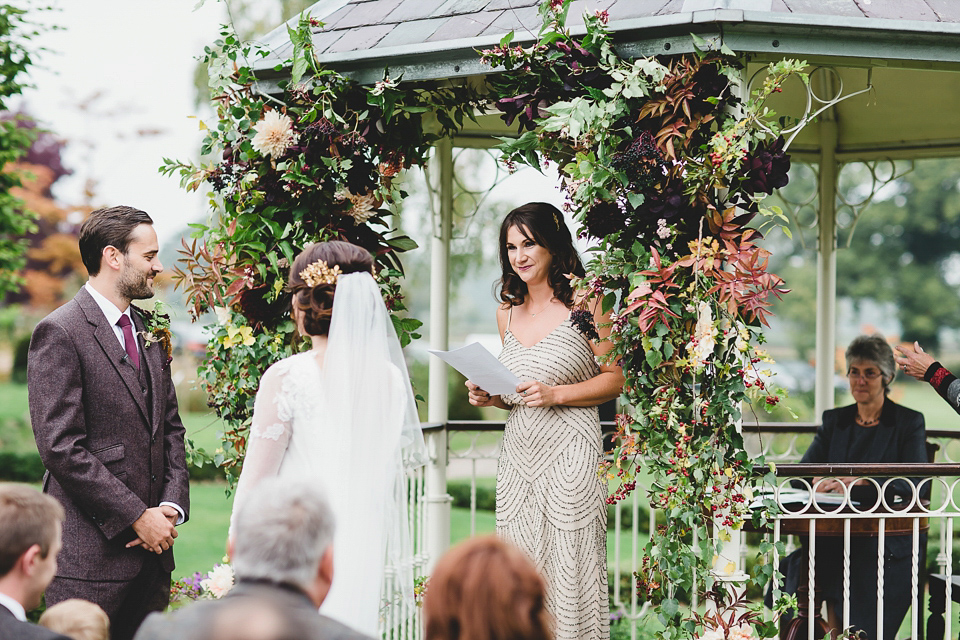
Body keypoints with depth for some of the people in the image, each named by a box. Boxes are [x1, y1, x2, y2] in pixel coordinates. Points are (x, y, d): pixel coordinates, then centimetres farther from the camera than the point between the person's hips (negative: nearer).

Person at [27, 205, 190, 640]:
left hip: (152, 545, 7)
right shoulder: (59, 334, -10)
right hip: (90, 550, -7)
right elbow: (62, 448, -16)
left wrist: (172, 506, 1)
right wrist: (137, 517, -14)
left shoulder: (147, 330, 15)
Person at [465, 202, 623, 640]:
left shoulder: (583, 306, -4)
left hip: (568, 451, -6)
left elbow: (615, 379, -4)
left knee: (568, 563, -6)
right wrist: (490, 397, 3)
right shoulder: (508, 313, 14)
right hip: (519, 452, 6)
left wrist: (557, 394, -14)